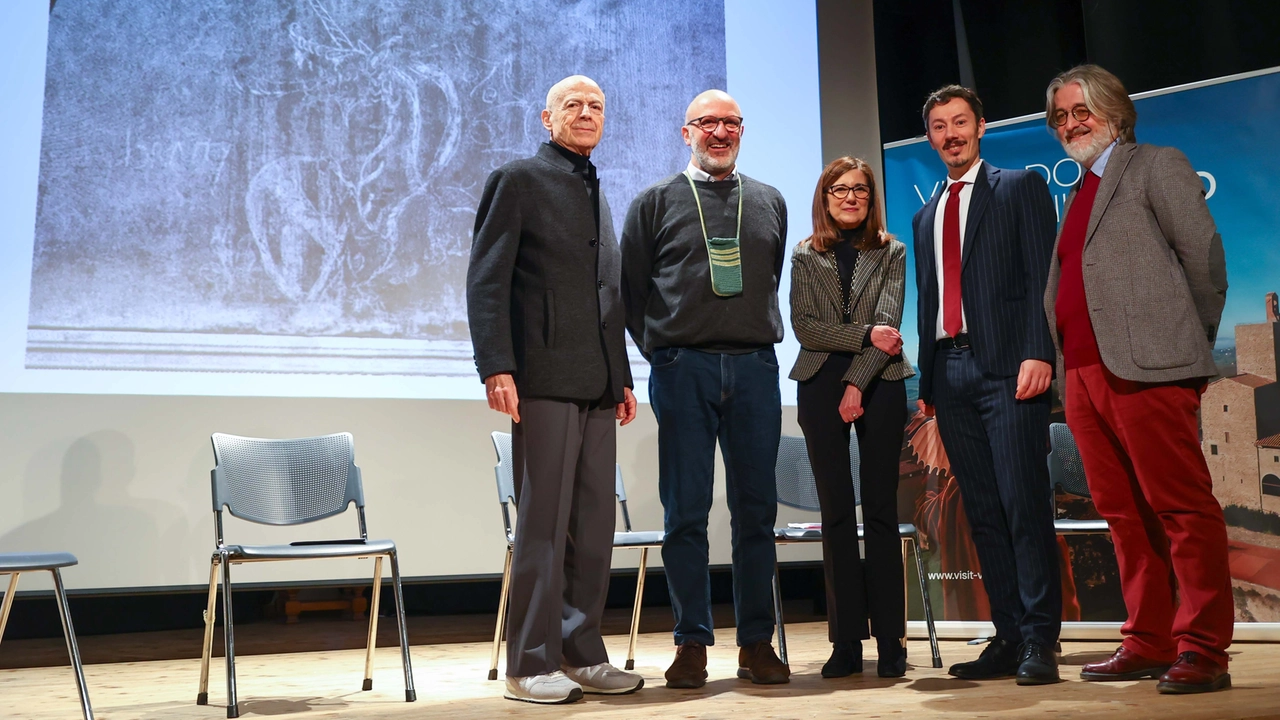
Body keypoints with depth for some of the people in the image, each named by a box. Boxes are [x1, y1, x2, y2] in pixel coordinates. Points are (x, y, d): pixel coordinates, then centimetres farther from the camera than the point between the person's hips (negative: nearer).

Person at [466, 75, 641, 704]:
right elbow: (486, 281, -6)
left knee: (594, 524, 7)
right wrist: (496, 368, -17)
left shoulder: (598, 195, 23)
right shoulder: (517, 180, 2)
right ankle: (531, 664, 5)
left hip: (598, 387, 7)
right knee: (544, 523, -4)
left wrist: (623, 378, 17)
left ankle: (581, 653, 17)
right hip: (545, 379, -7)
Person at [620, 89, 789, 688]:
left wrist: (754, 337, 14)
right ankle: (692, 644, 8)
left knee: (757, 509, 4)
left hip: (754, 368, 2)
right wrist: (658, 348, 4)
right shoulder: (656, 202, 8)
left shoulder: (769, 203, 16)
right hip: (682, 369, -2)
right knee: (686, 510, 0)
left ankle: (757, 643, 13)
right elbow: (630, 287, 9)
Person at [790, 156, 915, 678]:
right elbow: (804, 326, 1)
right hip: (820, 388, 1)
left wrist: (857, 384, -12)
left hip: (879, 386, -1)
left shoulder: (891, 253, 9)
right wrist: (864, 336, -11)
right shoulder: (806, 257, 12)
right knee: (836, 513, 1)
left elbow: (889, 324, -2)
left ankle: (890, 642, 3)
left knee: (881, 511, -2)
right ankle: (846, 642, 5)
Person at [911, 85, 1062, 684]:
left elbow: (1042, 276, -3)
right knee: (982, 511, 5)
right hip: (950, 373, 6)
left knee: (1024, 503, -9)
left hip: (1006, 367, -5)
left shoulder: (1021, 188, 7)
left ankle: (1039, 641, -3)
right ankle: (1009, 637, 10)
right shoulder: (925, 215, 23)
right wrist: (927, 381, 15)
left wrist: (1037, 354, -16)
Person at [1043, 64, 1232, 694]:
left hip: (1145, 368, -7)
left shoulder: (1157, 166, 6)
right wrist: (1060, 365, 11)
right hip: (1082, 375, 7)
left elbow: (1203, 254, -1)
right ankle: (1148, 643, 12)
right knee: (1123, 514, 6)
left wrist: (1193, 342, 2)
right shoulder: (1078, 193, 25)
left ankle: (1203, 650, -2)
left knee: (1182, 507, -6)